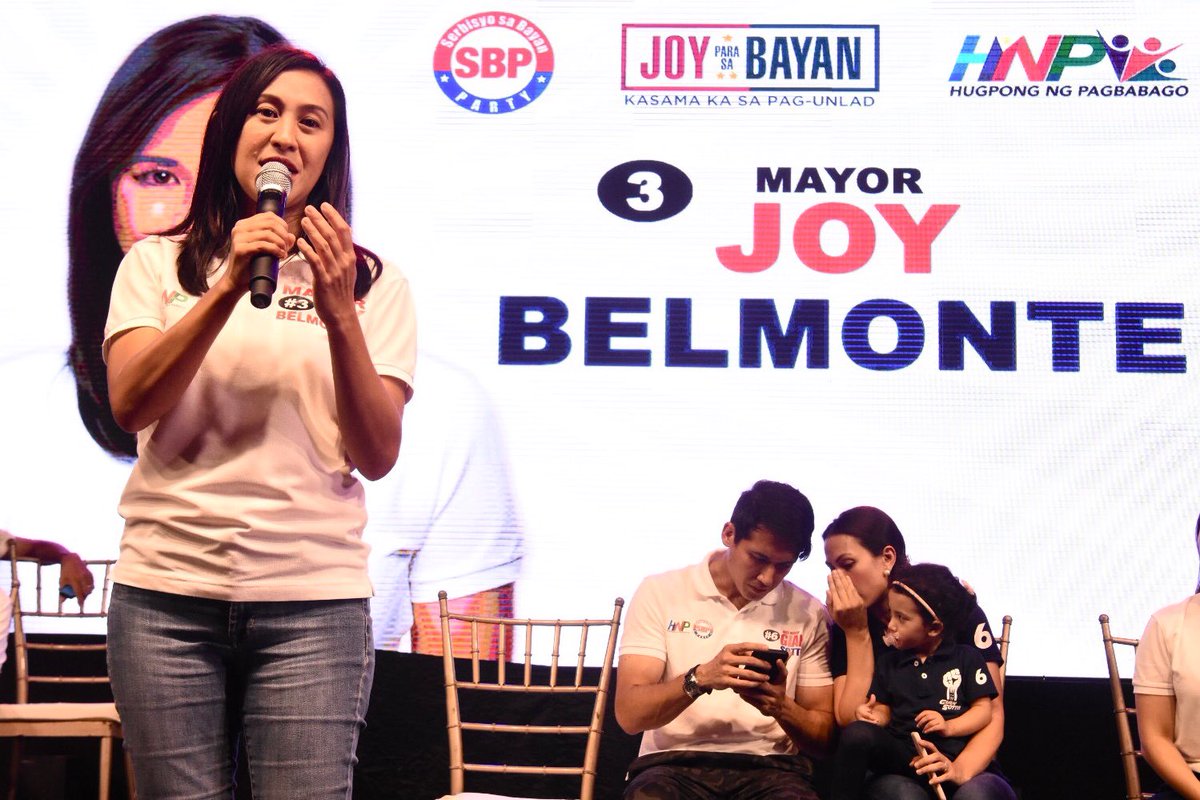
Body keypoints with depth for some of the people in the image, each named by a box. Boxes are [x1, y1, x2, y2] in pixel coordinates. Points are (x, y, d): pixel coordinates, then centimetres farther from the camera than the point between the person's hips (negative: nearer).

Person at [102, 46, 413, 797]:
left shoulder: (374, 283, 8)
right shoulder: (160, 264, 10)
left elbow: (378, 455, -1)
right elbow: (129, 404, -6)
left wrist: (339, 315, -14)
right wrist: (229, 288, -15)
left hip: (313, 598, 0)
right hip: (168, 593, 1)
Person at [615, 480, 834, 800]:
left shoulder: (809, 614, 9)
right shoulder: (660, 593, 4)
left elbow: (824, 737, 12)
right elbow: (630, 713, -5)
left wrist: (781, 707, -10)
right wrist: (700, 678, -22)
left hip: (769, 765, 2)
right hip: (675, 762, -2)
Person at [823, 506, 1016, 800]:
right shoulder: (846, 628, 5)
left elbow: (992, 714, -5)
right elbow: (852, 723, -4)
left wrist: (962, 770, -24)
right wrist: (857, 633, -9)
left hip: (970, 772, -1)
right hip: (891, 775, 1)